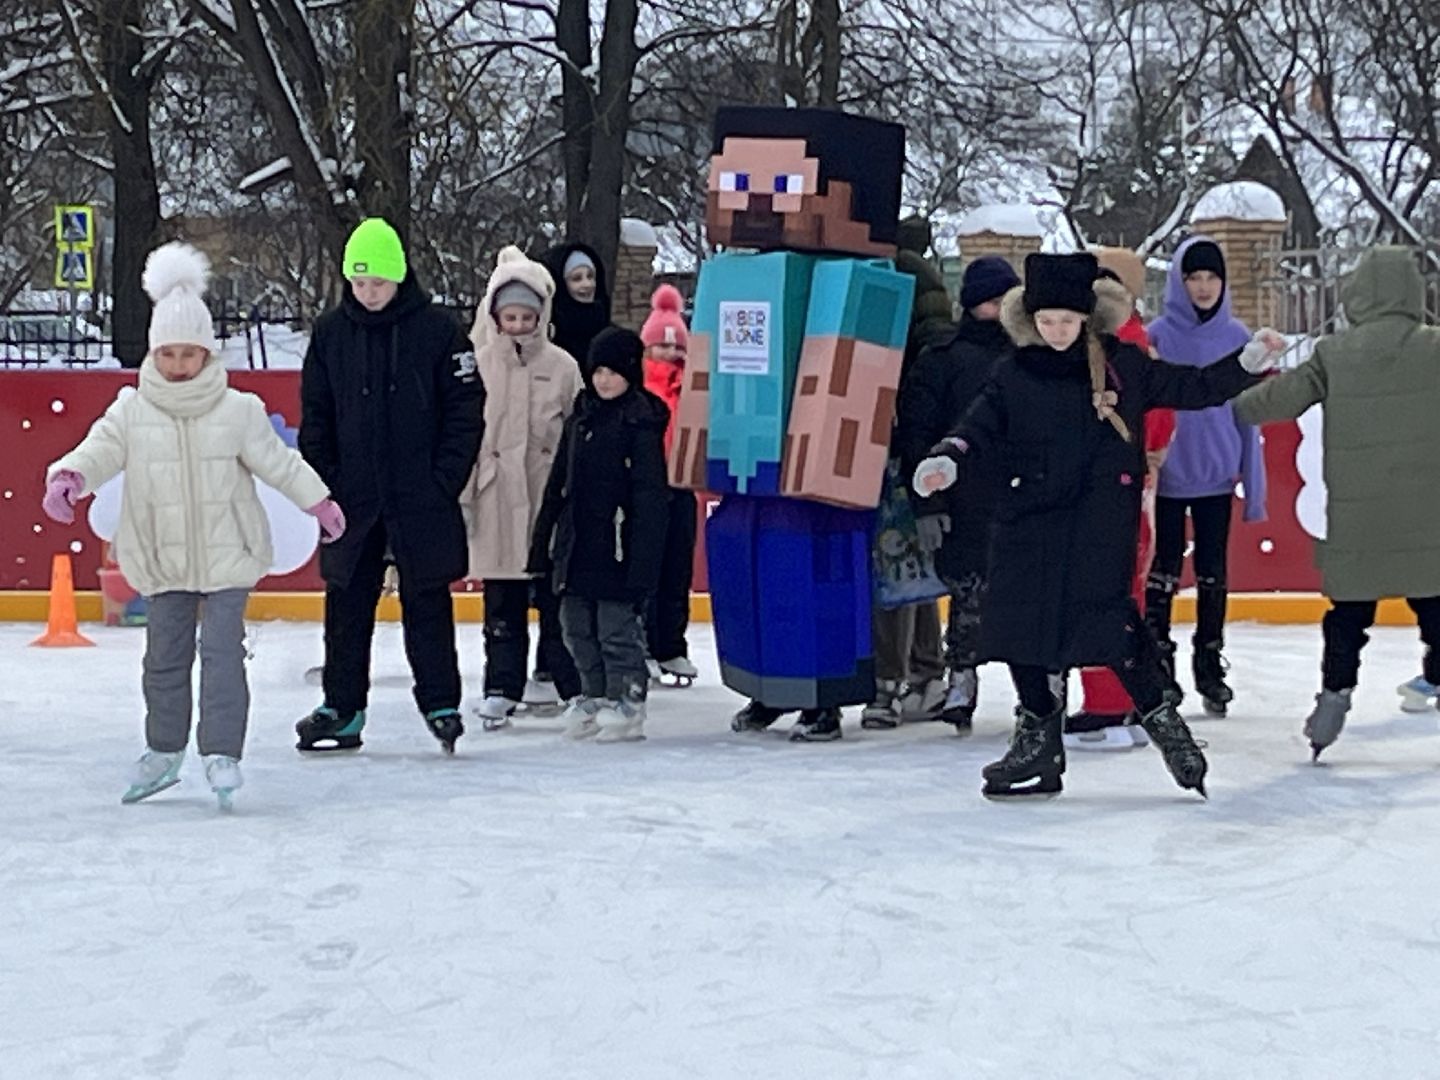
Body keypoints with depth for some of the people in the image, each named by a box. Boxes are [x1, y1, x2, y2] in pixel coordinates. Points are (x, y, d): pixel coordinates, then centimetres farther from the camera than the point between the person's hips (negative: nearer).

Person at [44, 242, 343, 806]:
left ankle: (222, 753, -2)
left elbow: (278, 461, 3)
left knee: (221, 652, -7)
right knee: (164, 657, 11)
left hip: (227, 555, -2)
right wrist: (68, 477, -31)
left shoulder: (237, 410, -4)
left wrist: (320, 503, 6)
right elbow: (99, 451, -10)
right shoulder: (132, 411, -1)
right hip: (164, 562, 2)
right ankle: (164, 750, 26)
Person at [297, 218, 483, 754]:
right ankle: (342, 708, 16)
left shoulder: (435, 328, -4)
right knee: (347, 603, 8)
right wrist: (322, 479, 1)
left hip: (422, 497, -3)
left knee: (426, 601, 3)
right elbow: (315, 414, 10)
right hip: (353, 495, 3)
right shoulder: (330, 333, 5)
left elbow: (466, 405, -2)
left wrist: (446, 477, -9)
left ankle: (440, 704, 12)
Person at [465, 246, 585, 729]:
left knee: (558, 599, 5)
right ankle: (502, 688, 15)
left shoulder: (561, 366, 1)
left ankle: (576, 686, 13)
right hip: (496, 501, 1)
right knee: (502, 603, 8)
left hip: (550, 497, -1)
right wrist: (462, 495, 0)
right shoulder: (477, 364, 2)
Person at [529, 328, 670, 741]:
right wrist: (544, 542, 14)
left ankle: (626, 703, 6)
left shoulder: (641, 421, -8)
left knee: (618, 628, -3)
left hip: (618, 547, -7)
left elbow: (649, 492, -12)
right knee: (579, 626, 14)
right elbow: (558, 485, 17)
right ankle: (593, 696, 26)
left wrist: (641, 556, -18)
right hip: (578, 546, 7)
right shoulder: (580, 418, 12)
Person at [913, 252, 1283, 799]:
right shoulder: (1015, 373, 6)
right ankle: (1037, 738, 17)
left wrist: (1249, 362, 1)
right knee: (1016, 625, 2)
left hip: (1102, 522, -3)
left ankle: (1159, 716, 6)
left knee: (1108, 620, -14)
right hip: (1029, 522, 3)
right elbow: (982, 425, 3)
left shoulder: (1122, 364, 3)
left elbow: (1191, 388, 8)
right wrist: (947, 460, -16)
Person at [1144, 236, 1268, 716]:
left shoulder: (1236, 336, 1)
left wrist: (1255, 485, 4)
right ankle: (1158, 663, 16)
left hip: (1217, 476, 2)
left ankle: (1210, 665, 21)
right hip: (1167, 475, -2)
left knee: (1212, 572, 10)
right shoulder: (1159, 335, -6)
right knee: (1164, 571, 5)